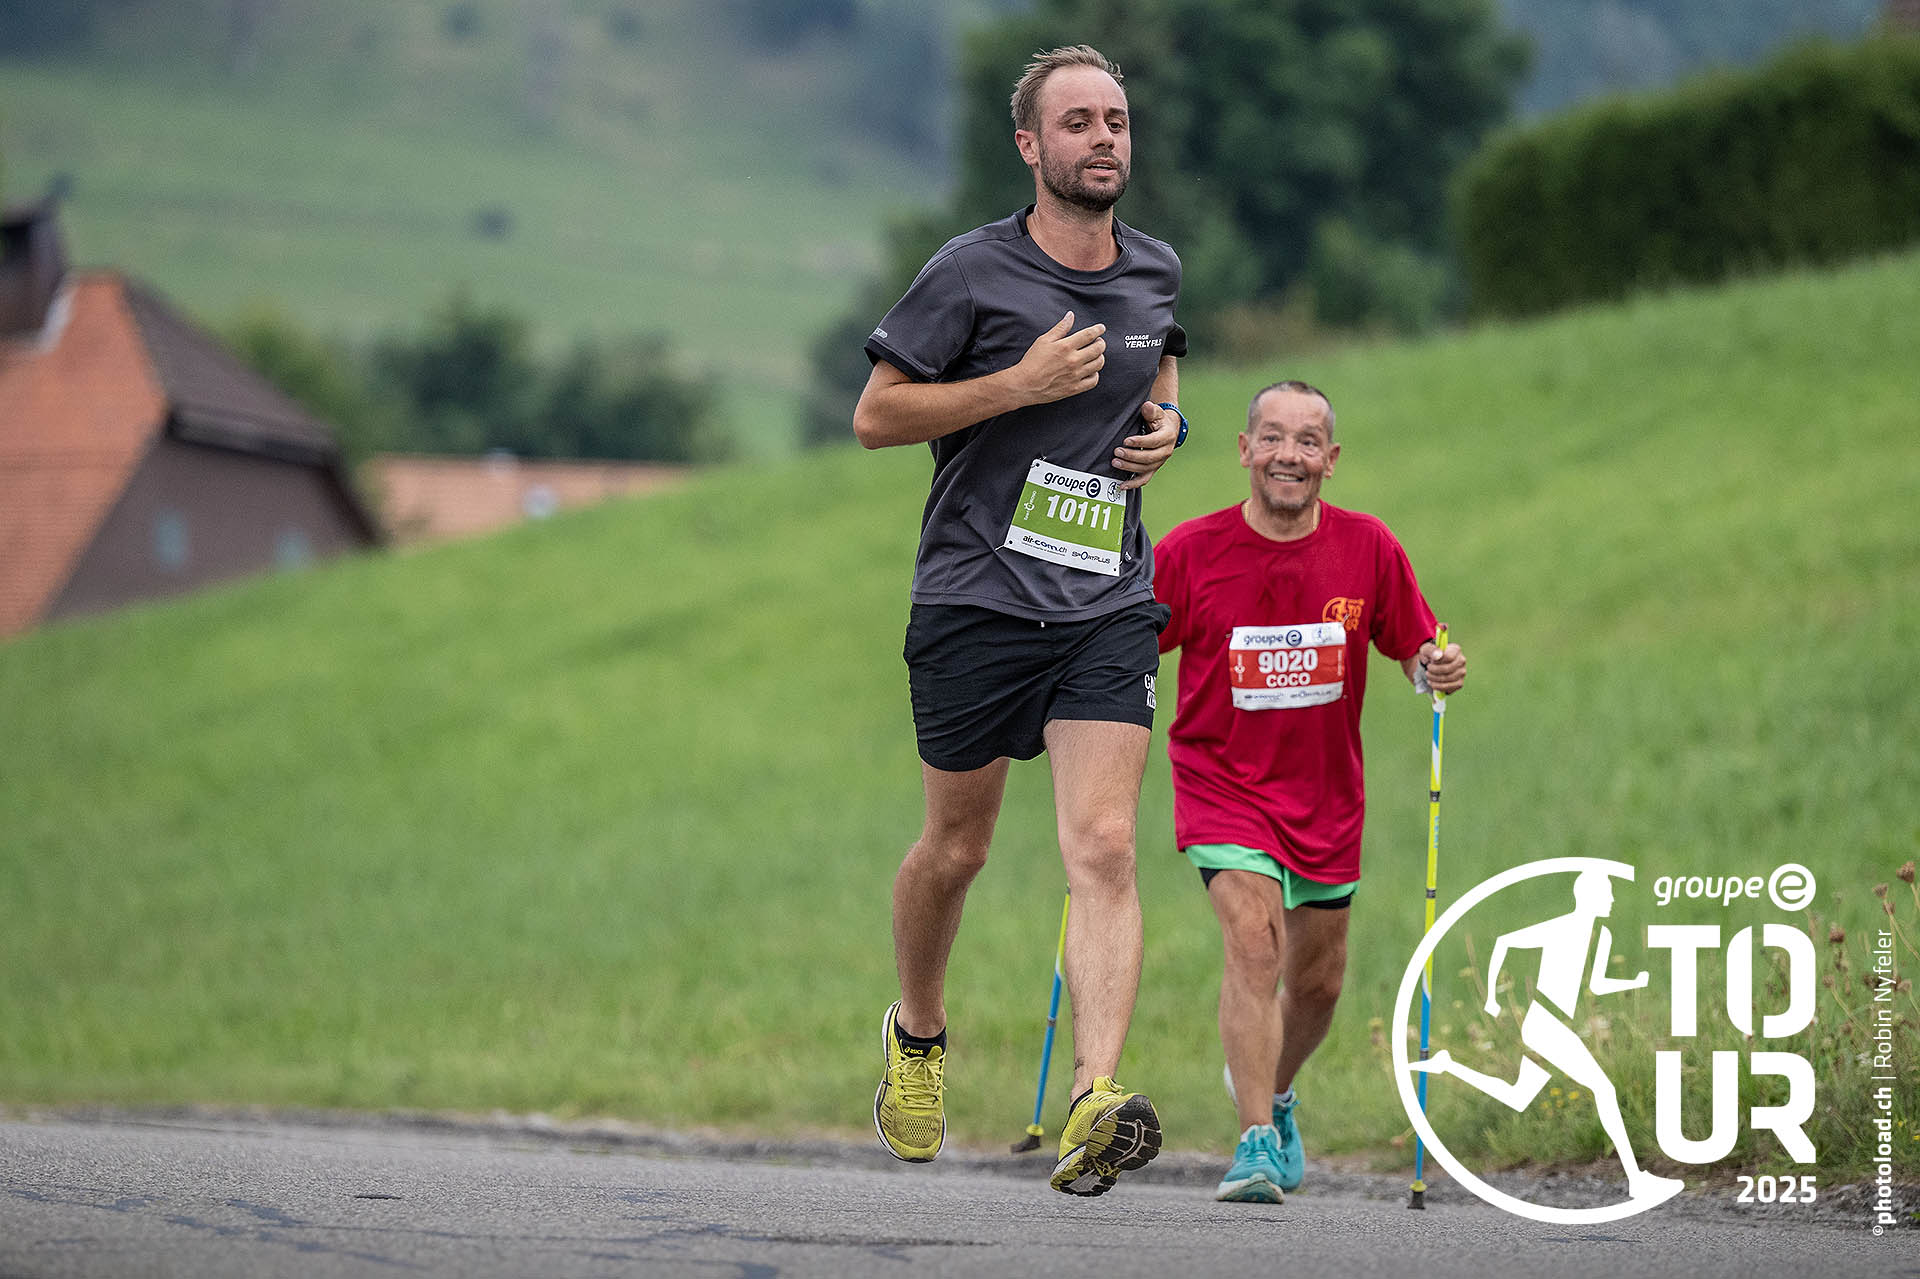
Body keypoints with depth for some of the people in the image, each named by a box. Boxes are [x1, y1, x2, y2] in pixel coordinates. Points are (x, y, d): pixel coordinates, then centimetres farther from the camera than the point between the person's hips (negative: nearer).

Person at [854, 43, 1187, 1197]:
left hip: (1110, 604, 2)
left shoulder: (1156, 273, 9)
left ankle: (1096, 1103, -26)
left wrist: (1168, 423, 8)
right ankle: (918, 1035, 39)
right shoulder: (973, 272, -5)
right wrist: (1021, 383, -15)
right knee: (957, 847, 10)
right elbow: (875, 417, -4)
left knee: (1104, 849, -15)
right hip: (979, 594, -2)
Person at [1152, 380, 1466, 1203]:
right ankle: (1257, 1142, -26)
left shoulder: (1369, 549, -5)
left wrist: (1435, 671, -18)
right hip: (1222, 784, -3)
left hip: (1326, 795, 3)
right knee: (1253, 941, -24)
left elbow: (1415, 652, 4)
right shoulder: (1191, 551, -11)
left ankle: (1273, 1091, 45)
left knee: (1317, 982, 14)